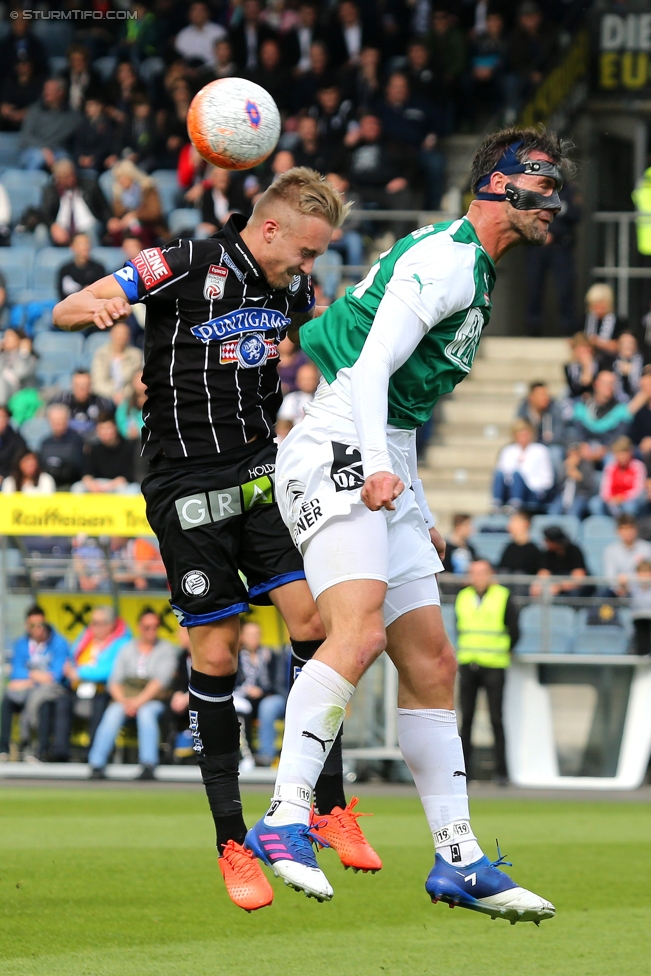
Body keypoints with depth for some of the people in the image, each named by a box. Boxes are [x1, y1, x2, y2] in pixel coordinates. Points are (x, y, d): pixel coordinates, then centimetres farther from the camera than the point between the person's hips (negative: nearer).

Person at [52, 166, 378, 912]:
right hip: (187, 481, -5)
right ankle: (231, 843, 5)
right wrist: (91, 308, -33)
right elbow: (62, 312, -10)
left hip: (261, 472, 5)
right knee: (215, 652, -4)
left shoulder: (291, 287, 6)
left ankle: (329, 803, 2)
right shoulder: (185, 267, -11)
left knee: (311, 617, -9)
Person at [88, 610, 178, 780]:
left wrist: (139, 701, -18)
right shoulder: (127, 649, 16)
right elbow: (114, 681, 9)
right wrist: (123, 701, -12)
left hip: (153, 698, -2)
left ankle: (148, 764, -44)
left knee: (146, 712, -36)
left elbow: (161, 680, -7)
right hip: (126, 695, 2)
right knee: (113, 712, -30)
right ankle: (97, 764, -37)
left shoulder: (166, 649, 7)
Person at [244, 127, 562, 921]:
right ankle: (285, 821, -34)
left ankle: (458, 861, 11)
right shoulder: (445, 258, -8)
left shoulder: (472, 275, 25)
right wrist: (377, 469, -32)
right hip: (337, 455, -10)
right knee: (359, 631, -28)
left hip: (382, 477, 10)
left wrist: (420, 517, 29)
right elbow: (371, 368, -18)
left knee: (430, 666, 8)